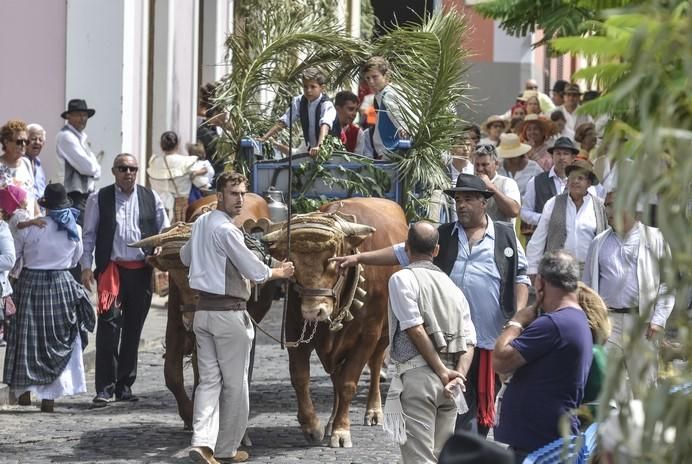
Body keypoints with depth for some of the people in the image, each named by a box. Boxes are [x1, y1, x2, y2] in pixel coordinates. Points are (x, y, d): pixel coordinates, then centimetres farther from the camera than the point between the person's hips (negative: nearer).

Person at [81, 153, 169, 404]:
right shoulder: (99, 199, 4)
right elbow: (89, 235, 6)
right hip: (112, 269, -3)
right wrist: (86, 266, -2)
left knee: (133, 329, 8)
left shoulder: (151, 198, 8)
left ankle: (124, 385, 18)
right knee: (109, 327, -11)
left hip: (142, 271, 3)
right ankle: (105, 387, -10)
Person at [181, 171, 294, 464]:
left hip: (203, 311, 8)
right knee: (234, 384, 4)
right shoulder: (226, 230, -17)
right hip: (229, 313, -8)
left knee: (209, 380, 6)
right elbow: (255, 272, -15)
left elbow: (185, 257, 27)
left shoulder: (200, 223, 9)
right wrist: (279, 272, 3)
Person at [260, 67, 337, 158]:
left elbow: (325, 126, -35)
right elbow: (282, 122, -4)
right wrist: (263, 138, -15)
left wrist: (319, 146, -53)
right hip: (310, 150, 5)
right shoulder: (299, 102, -2)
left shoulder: (327, 105, -18)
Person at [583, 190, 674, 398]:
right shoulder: (599, 243, 13)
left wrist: (658, 320, -7)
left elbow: (668, 283, 2)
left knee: (643, 386, 1)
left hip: (641, 321, -2)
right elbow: (588, 285, 15)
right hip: (608, 319, 2)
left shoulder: (654, 239, 4)